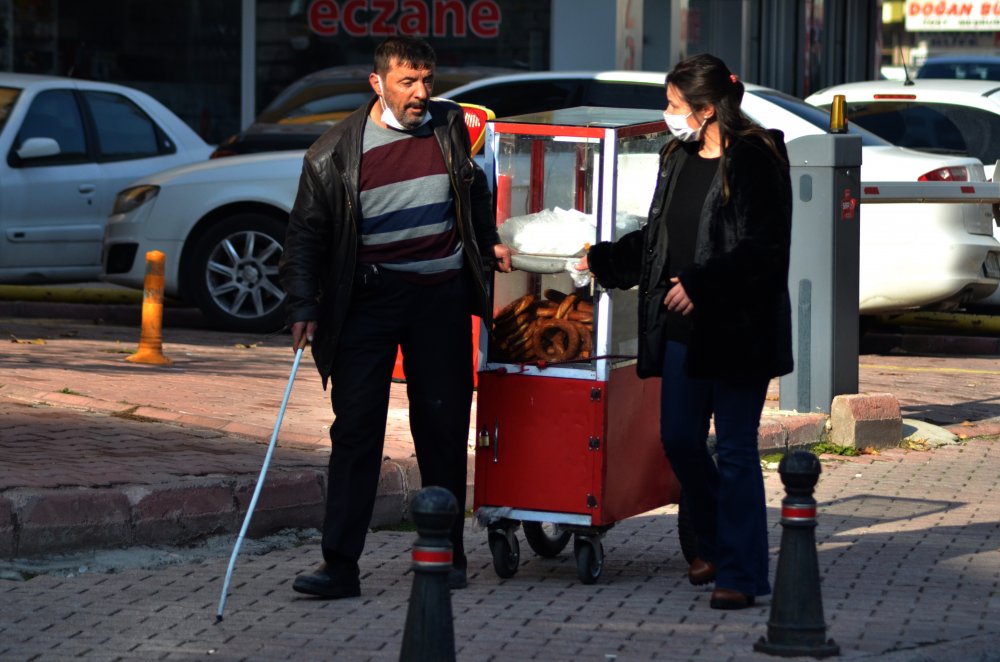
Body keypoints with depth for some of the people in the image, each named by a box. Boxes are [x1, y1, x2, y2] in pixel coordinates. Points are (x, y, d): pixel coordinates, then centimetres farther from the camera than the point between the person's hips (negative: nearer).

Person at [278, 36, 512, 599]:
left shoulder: (450, 127, 5)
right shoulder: (336, 153, -4)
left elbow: (476, 193, 25)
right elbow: (307, 234, -1)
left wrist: (489, 244, 16)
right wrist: (304, 308, -9)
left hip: (442, 296, 2)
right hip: (370, 295, -2)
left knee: (444, 427, 7)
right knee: (355, 429, -6)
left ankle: (447, 556, 17)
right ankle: (340, 566, -6)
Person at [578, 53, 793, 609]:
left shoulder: (754, 162, -12)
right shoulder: (679, 160, 13)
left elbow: (762, 249, -18)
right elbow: (657, 239, 24)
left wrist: (702, 283, -23)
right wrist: (603, 261, 26)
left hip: (739, 332, -8)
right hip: (683, 329, 8)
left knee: (735, 449, -4)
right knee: (680, 440, 11)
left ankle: (741, 573, 2)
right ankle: (715, 545, 32)